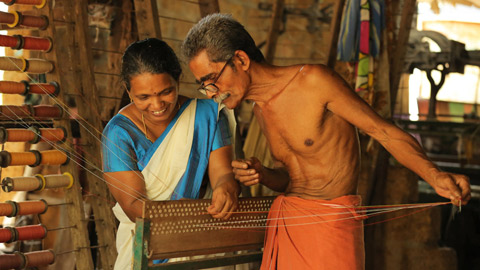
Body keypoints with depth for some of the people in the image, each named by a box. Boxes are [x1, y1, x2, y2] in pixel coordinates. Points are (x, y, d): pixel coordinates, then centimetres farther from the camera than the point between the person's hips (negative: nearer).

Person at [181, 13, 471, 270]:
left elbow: (385, 131, -12)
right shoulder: (261, 109, 11)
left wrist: (435, 176, -27)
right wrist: (262, 175, -3)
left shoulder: (314, 80, -13)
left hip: (331, 225, -7)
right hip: (282, 222, 7)